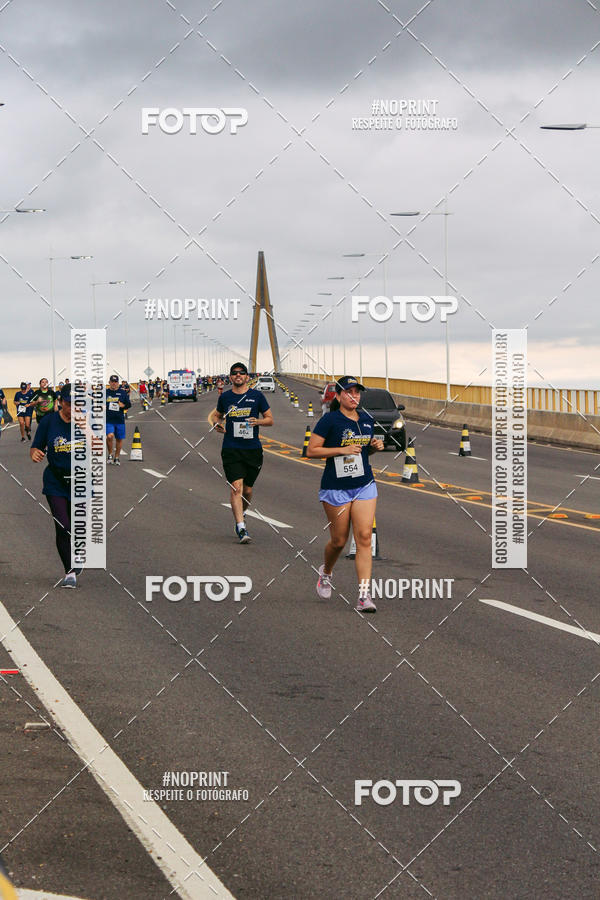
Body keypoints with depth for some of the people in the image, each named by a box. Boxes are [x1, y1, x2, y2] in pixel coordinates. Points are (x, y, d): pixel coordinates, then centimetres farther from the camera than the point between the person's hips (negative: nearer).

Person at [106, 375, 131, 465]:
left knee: (119, 439, 8)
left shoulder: (122, 392, 8)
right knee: (109, 436, -22)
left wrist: (123, 405, -10)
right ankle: (110, 454, -1)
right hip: (108, 420, -2)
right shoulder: (105, 392, 6)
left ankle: (116, 457, 24)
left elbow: (129, 404, 10)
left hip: (120, 420, 2)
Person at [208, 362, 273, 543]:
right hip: (231, 450, -1)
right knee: (236, 487, -14)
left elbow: (270, 419, 8)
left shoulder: (257, 396, 4)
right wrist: (216, 423, 2)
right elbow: (216, 415, 25)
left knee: (247, 490, 9)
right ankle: (241, 528, -18)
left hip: (252, 449, 1)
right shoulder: (225, 397, 8)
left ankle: (239, 515, 38)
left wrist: (258, 421, -13)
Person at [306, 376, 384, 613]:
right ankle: (325, 573, 39)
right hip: (336, 489, -4)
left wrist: (375, 446, 1)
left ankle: (364, 596, -11)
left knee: (364, 538, -8)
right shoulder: (329, 420, -9)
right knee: (339, 541, 5)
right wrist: (342, 450, -19)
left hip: (364, 486, 4)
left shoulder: (366, 420, 9)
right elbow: (311, 451, -11)